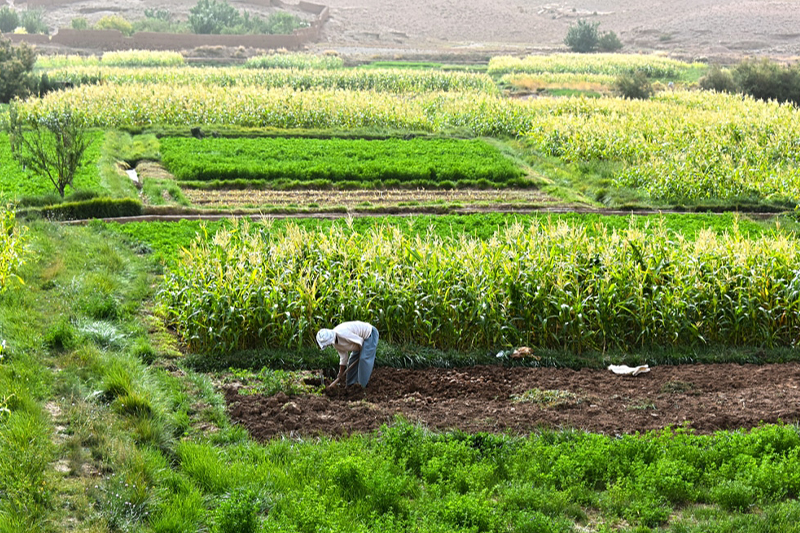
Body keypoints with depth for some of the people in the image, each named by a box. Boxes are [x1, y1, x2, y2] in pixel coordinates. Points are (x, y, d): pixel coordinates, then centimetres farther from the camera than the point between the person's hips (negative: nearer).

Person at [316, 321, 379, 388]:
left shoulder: (342, 333, -35)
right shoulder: (335, 343, -5)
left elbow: (360, 341, -25)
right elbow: (343, 356, 5)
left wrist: (361, 353, -5)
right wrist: (341, 374, 7)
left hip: (370, 334, -9)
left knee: (364, 359, -18)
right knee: (352, 360, 11)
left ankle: (363, 386, -12)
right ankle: (350, 384, 19)